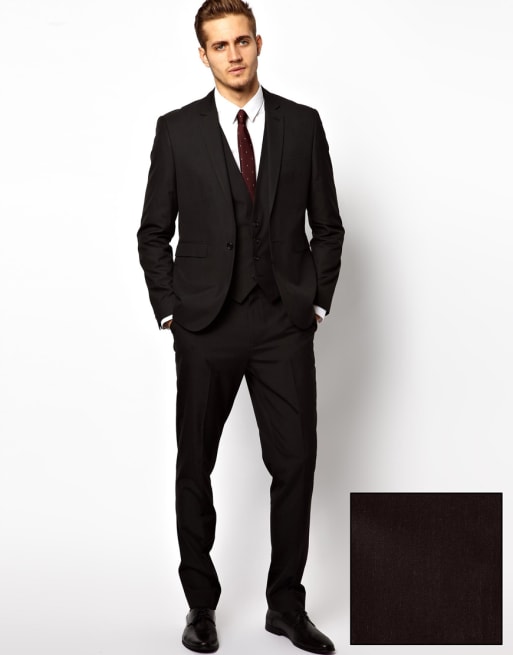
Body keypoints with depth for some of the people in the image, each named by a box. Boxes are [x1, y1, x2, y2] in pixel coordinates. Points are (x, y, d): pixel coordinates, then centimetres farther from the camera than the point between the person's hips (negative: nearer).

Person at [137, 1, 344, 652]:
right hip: (206, 325, 0)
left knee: (296, 463, 0)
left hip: (286, 324, 1)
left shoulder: (302, 124, 6)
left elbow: (327, 226, 10)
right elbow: (154, 232, 6)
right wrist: (170, 310, -1)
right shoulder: (177, 129, 3)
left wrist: (316, 302, 2)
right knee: (194, 468, 7)